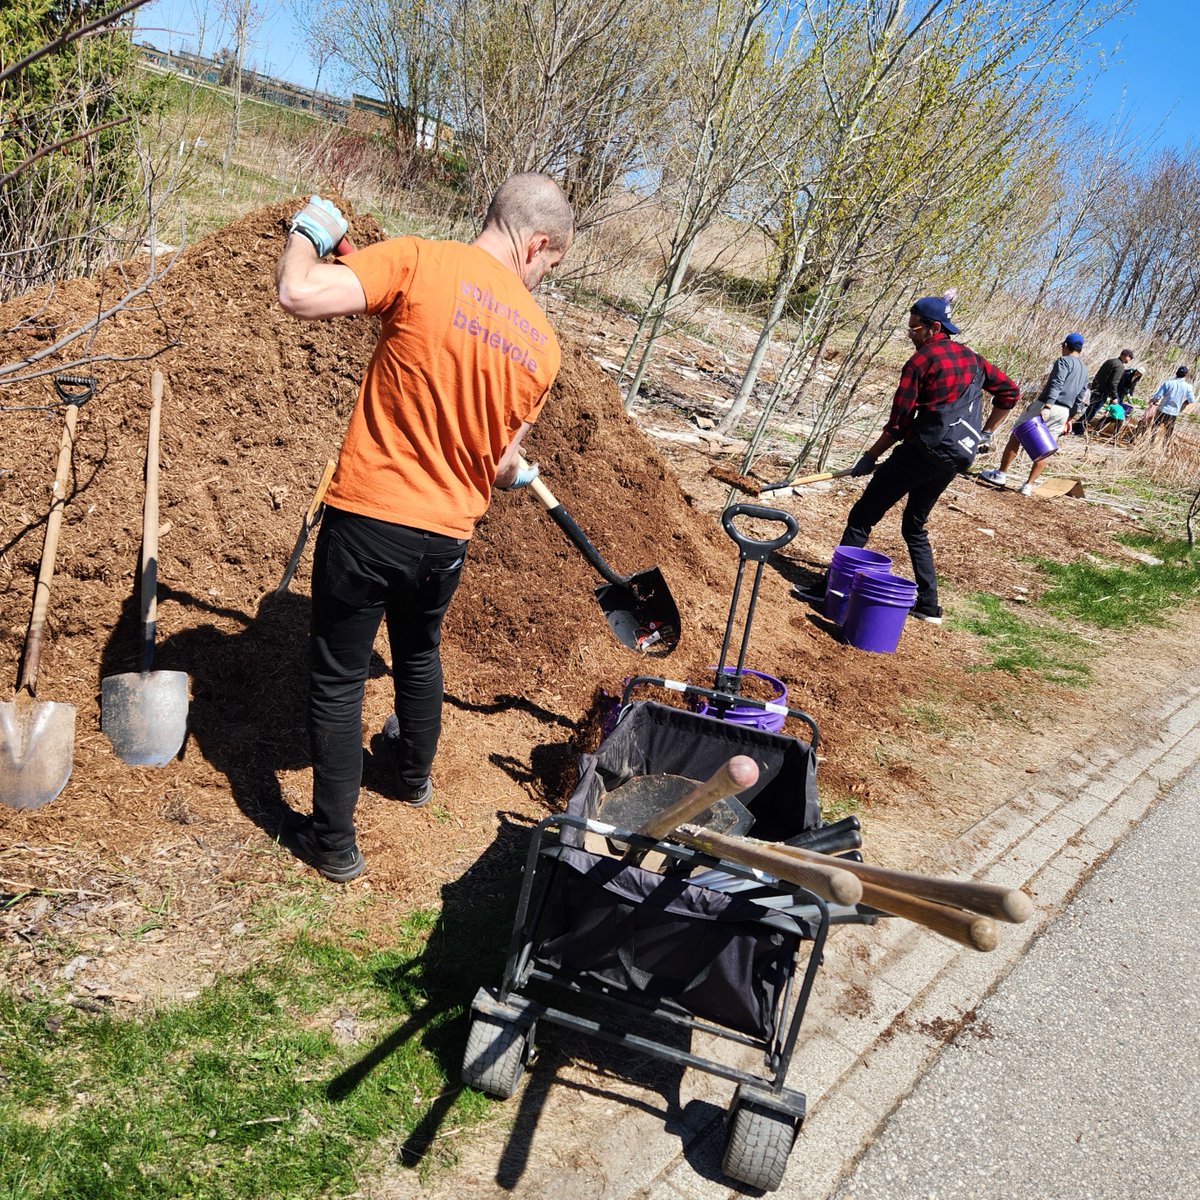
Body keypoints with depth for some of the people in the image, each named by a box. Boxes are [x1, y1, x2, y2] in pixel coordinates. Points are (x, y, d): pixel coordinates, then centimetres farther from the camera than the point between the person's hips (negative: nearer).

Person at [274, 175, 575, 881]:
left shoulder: (424, 261, -13)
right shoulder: (542, 342, -1)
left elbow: (300, 295, -21)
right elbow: (500, 462, 9)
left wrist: (308, 233, 1)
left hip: (365, 517, -4)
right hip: (446, 533, 4)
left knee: (338, 681, 11)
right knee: (420, 656, 31)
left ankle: (335, 844, 22)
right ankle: (414, 774, 55)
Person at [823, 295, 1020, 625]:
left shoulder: (919, 362, -9)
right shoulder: (970, 357, 12)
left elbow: (898, 424, -12)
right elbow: (1009, 392, 18)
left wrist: (870, 457, -3)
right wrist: (985, 433, 21)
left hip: (920, 452, -8)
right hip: (954, 459, 8)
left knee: (861, 519, -1)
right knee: (915, 527, 22)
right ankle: (929, 606, 20)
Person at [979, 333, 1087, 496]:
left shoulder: (1064, 360, -3)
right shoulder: (1084, 372, 20)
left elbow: (1057, 384, -18)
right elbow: (1079, 400, 21)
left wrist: (1046, 407, -28)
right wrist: (1069, 419, 27)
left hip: (1047, 405, -7)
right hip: (1064, 412, 7)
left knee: (1016, 436, 4)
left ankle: (1000, 474, 4)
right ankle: (1028, 486, 4)